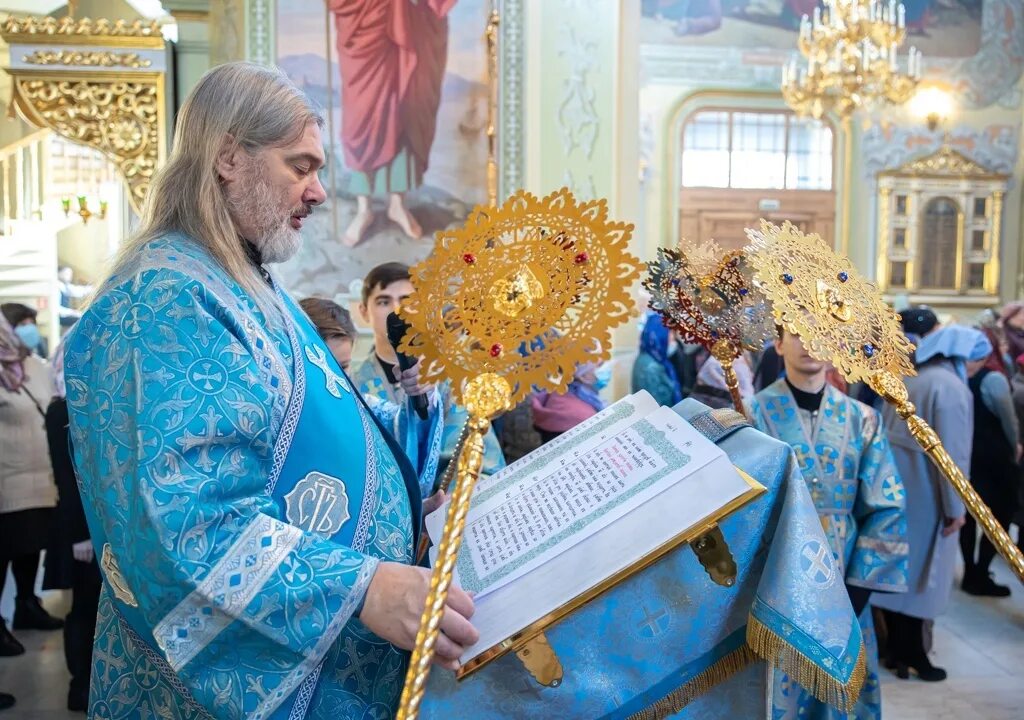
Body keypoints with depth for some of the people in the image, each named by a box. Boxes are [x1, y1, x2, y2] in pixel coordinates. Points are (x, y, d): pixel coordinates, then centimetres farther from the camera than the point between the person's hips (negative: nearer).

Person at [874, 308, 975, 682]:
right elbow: (952, 451, -19)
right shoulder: (947, 384, -19)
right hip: (925, 494, -7)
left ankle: (895, 648, 24)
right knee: (918, 574, 4)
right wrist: (955, 505, -13)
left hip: (897, 486, 7)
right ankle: (912, 655, 14)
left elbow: (889, 432, 4)